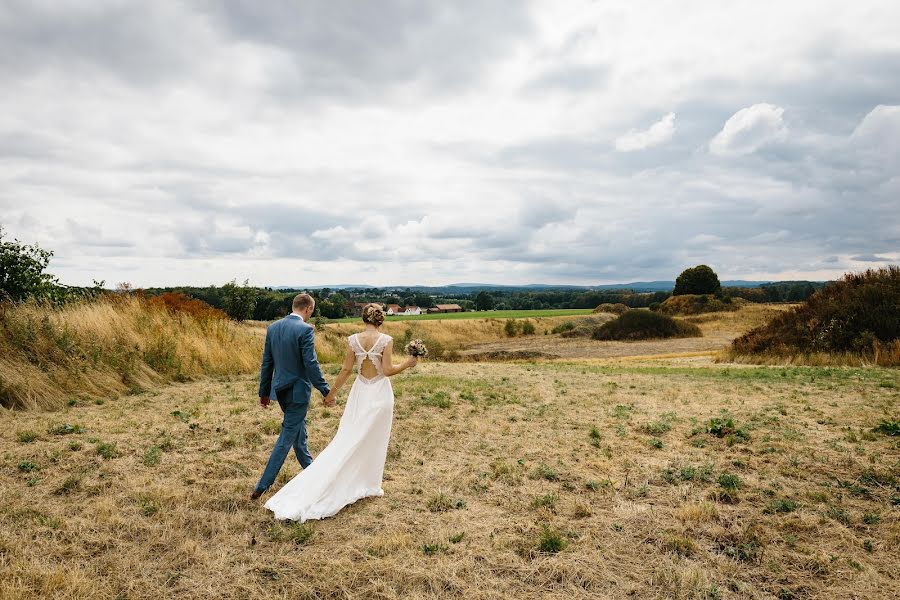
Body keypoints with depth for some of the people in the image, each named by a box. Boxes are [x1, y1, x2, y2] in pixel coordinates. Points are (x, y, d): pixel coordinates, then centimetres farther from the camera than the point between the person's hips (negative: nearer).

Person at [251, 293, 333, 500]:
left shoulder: (272, 328, 4)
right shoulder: (305, 330, -17)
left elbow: (267, 362, 9)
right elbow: (311, 364, -20)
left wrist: (264, 392, 16)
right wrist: (325, 391, -14)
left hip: (280, 389, 8)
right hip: (298, 390, -7)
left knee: (298, 426, 25)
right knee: (287, 436, 1)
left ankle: (308, 466, 42)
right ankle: (263, 485, 2)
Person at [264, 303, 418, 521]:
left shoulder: (353, 339, -2)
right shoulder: (386, 340, -11)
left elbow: (346, 369, -1)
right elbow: (388, 370, -13)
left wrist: (333, 391, 9)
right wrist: (407, 364, 2)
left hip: (360, 392, 2)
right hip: (380, 391, -2)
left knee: (347, 439, 9)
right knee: (375, 441, 10)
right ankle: (369, 485, 20)